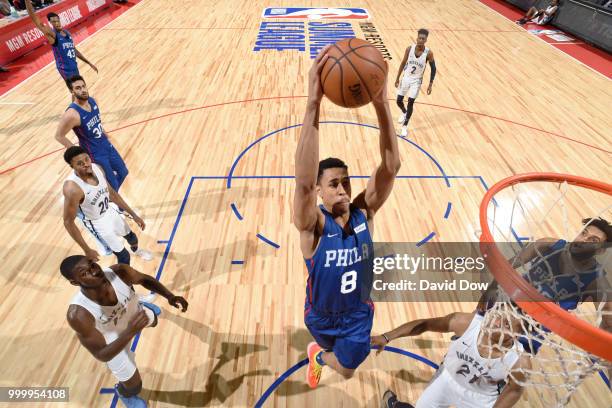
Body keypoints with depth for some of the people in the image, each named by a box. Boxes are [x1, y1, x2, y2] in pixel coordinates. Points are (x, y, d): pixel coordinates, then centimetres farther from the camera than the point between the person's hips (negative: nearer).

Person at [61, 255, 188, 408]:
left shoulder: (119, 272, -37)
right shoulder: (78, 314, -43)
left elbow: (144, 279, -14)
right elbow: (101, 355, -34)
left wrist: (170, 296, -27)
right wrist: (130, 332, -51)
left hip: (134, 312, 3)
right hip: (114, 341, -3)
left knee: (153, 320, 36)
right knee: (134, 386, 12)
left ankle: (141, 305, 71)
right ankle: (123, 393, 49)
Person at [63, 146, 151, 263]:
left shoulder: (97, 168, -17)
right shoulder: (72, 188, -37)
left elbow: (111, 192, -1)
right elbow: (68, 222, -26)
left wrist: (133, 214, 2)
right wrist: (87, 250, -23)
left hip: (110, 211, 7)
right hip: (97, 223, -7)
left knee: (132, 237, 30)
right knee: (123, 256, 1)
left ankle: (135, 250, 66)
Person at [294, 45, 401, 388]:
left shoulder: (364, 212, -21)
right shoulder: (313, 225, -31)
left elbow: (391, 167, -35)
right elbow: (304, 181, -52)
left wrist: (381, 104, -49)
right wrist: (314, 103, -60)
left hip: (359, 310, 2)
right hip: (322, 314, -1)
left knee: (347, 370, 20)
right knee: (347, 366, 30)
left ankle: (320, 356, 53)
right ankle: (319, 354, 67)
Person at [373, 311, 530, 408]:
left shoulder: (520, 363, -32)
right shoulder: (465, 322, -34)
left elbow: (513, 390, -9)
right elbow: (424, 324, -21)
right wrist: (387, 337, -18)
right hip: (447, 379, 1)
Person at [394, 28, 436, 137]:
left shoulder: (428, 53, -16)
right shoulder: (409, 48, -11)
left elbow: (433, 68, -6)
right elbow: (403, 63, 1)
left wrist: (430, 84, -9)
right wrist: (397, 78, 2)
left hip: (416, 81, -2)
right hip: (406, 78, 3)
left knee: (410, 102, -6)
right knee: (399, 101, 6)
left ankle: (405, 126, 9)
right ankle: (404, 113, 42)